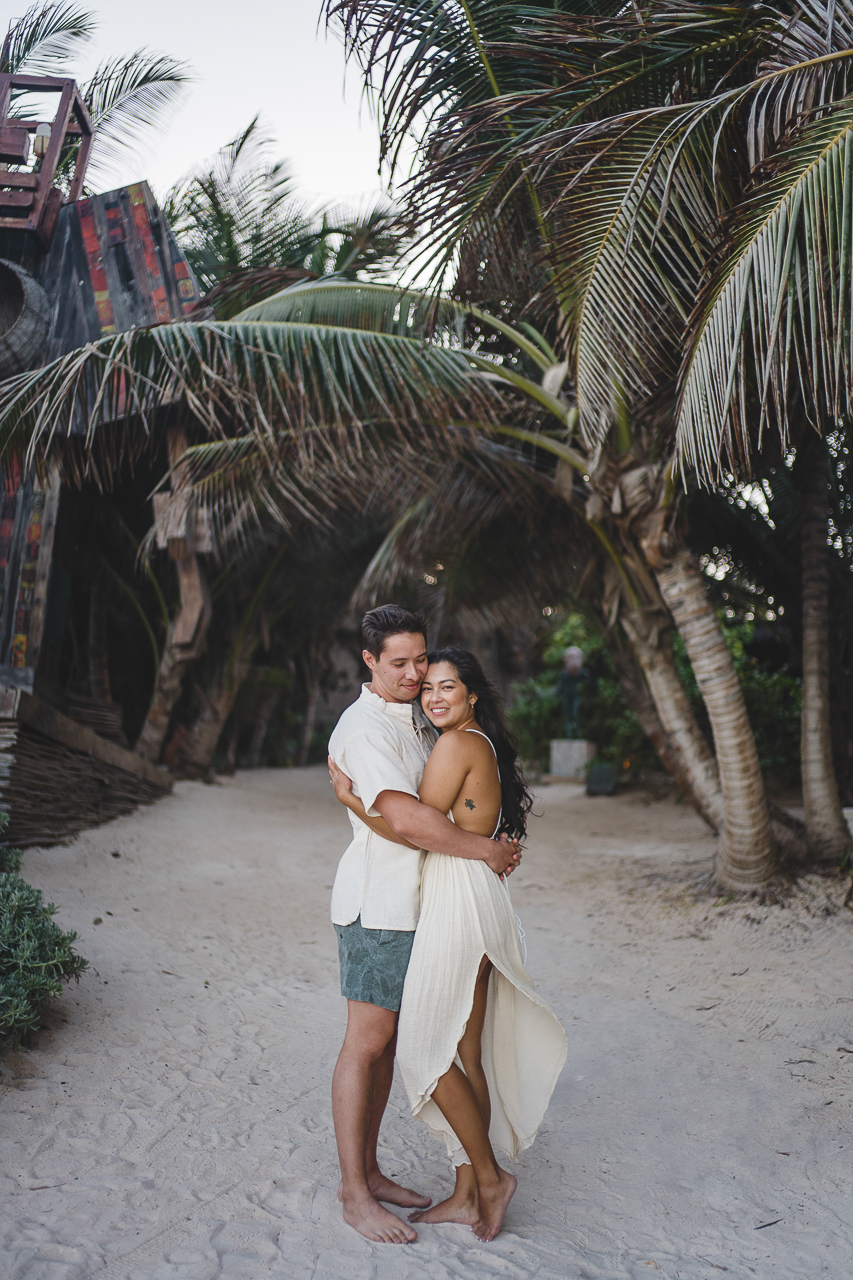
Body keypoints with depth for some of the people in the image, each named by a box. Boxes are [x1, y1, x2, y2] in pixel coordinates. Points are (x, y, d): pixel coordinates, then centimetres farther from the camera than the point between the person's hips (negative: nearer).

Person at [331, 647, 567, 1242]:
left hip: (458, 903, -10)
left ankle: (489, 1176, 10)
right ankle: (467, 1194, 22)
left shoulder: (457, 746, -13)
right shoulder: (485, 747, 15)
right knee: (466, 1055, 13)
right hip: (476, 902, 10)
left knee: (426, 1048, 0)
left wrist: (350, 798, -9)